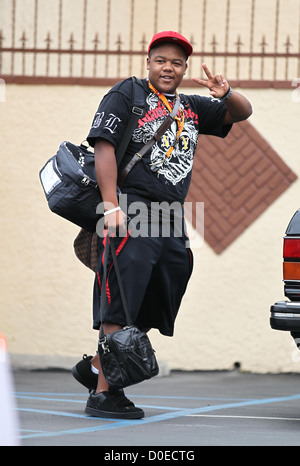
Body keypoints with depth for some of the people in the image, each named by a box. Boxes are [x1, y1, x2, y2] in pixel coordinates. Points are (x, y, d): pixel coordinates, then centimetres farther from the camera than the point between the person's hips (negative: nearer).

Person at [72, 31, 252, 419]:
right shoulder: (127, 94, 2)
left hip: (172, 217, 7)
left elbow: (242, 113, 24)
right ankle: (103, 394, -10)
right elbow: (104, 145, -7)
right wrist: (112, 205, -18)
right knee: (121, 304, -11)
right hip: (132, 211, -7)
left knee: (150, 310, 9)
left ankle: (95, 367, 24)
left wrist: (226, 95, -2)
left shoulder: (192, 108, 20)